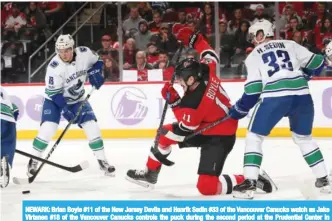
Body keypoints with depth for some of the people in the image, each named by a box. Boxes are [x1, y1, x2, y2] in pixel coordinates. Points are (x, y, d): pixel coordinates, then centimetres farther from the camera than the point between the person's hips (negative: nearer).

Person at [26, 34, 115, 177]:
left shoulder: (85, 53, -19)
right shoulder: (54, 67, -29)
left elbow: (97, 62, 3)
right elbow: (54, 93, -24)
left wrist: (95, 72, -16)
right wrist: (66, 110, -29)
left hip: (77, 98, 3)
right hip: (55, 99, -3)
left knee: (92, 126, -7)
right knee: (48, 128, -19)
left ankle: (102, 161, 6)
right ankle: (33, 161, -2)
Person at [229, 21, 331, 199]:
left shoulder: (254, 55, 14)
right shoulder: (290, 45, 21)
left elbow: (253, 89, 4)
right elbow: (316, 64, 21)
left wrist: (239, 109, 15)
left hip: (274, 96, -4)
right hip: (301, 94, 4)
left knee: (254, 136, 10)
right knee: (303, 138, 24)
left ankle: (249, 183, -2)